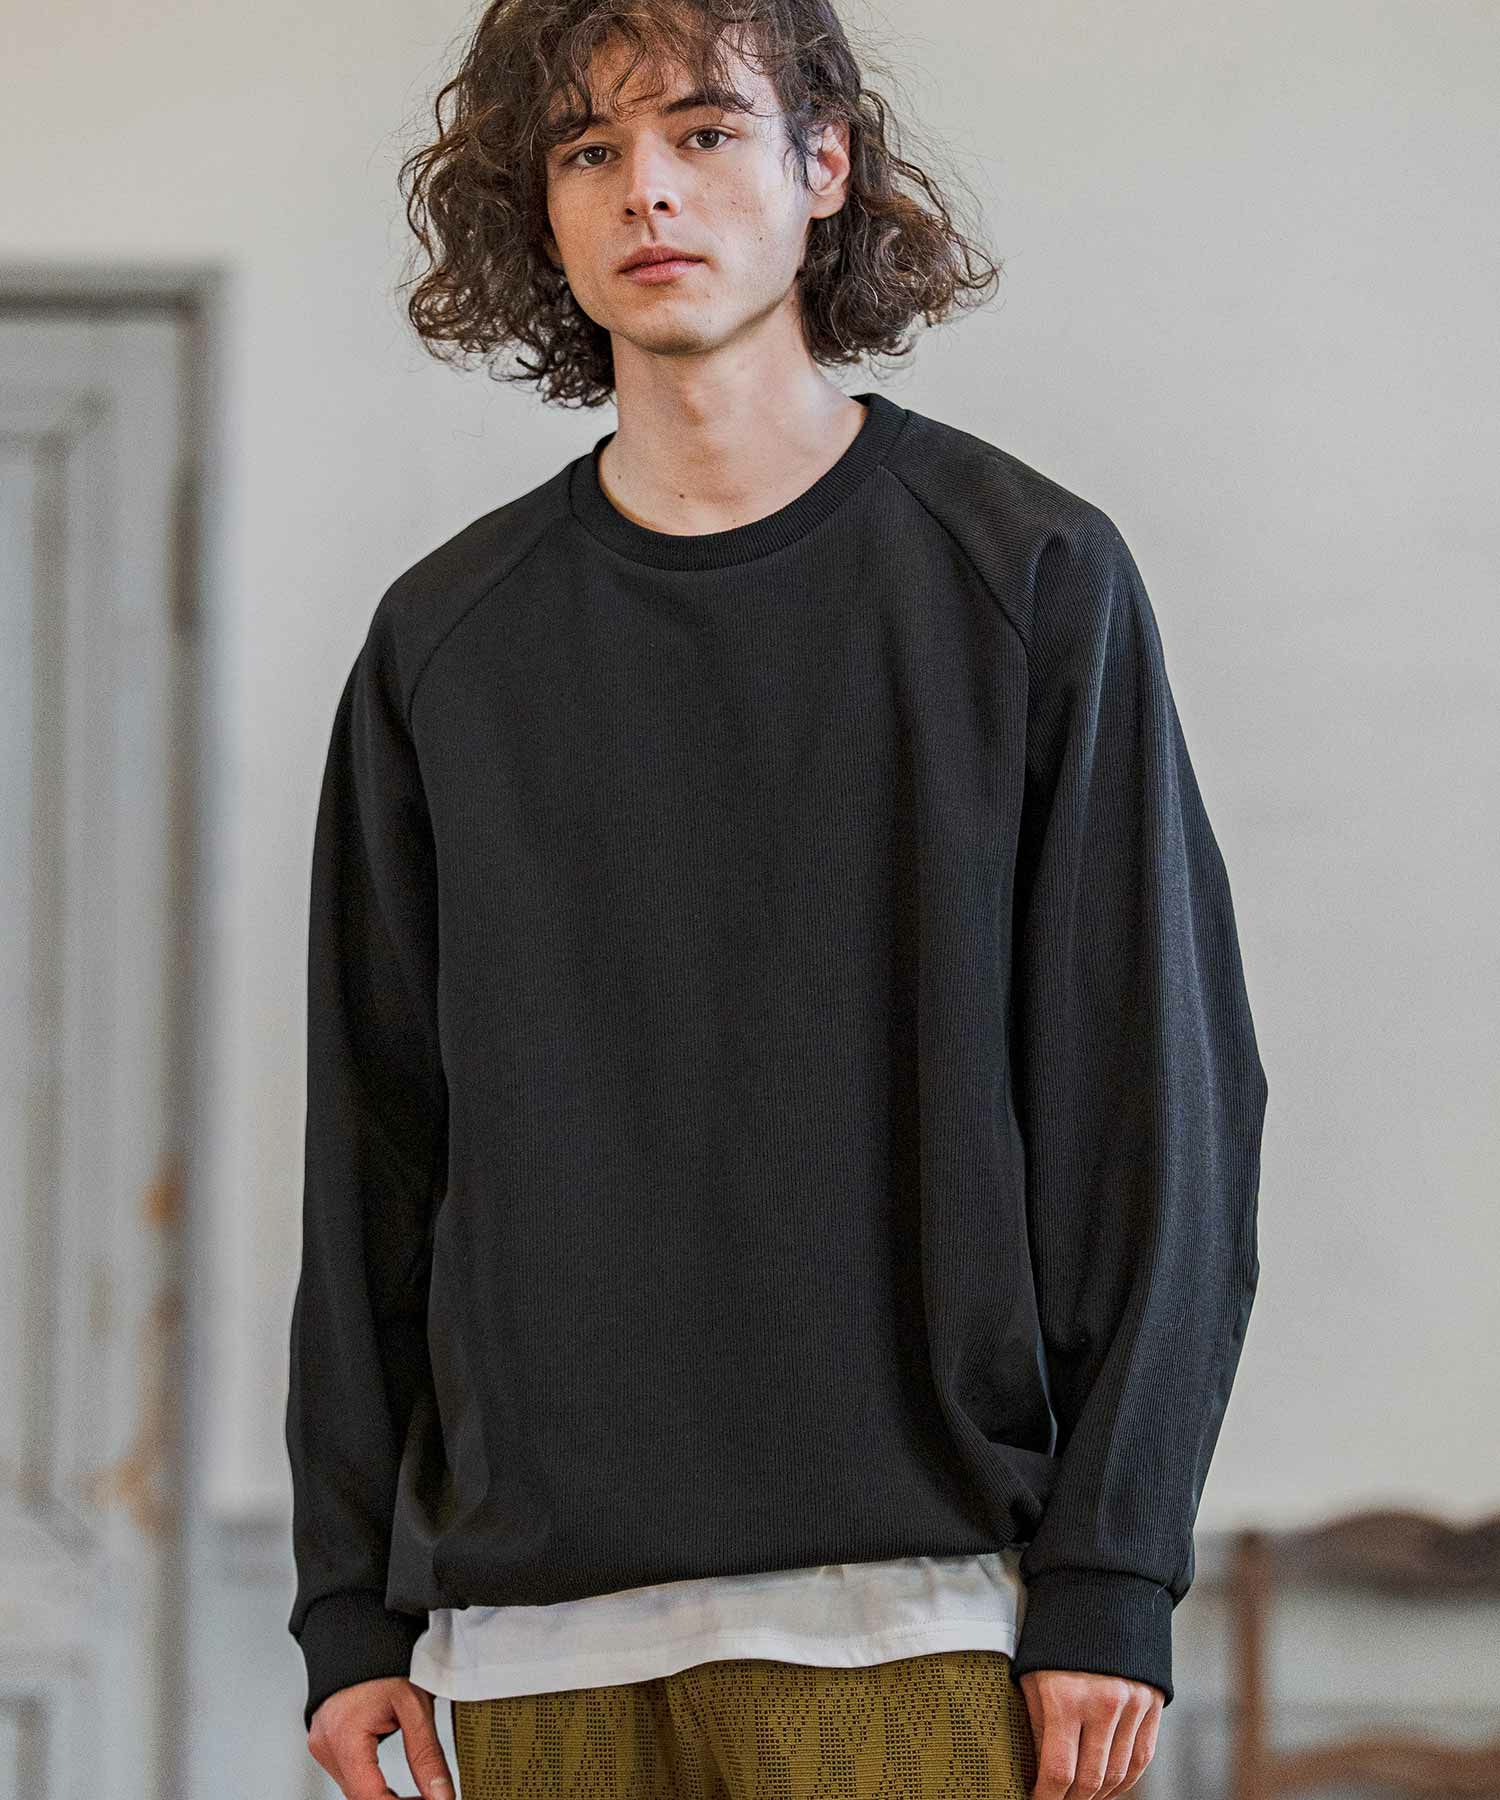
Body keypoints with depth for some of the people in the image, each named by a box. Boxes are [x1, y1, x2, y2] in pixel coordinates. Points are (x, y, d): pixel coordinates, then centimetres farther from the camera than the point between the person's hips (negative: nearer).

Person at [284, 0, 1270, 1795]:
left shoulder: (1026, 576, 2)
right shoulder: (447, 640, 11)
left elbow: (1162, 1096, -1)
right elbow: (371, 1150, 13)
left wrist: (1109, 1576, -7)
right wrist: (352, 1606, 8)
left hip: (911, 1601, -3)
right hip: (534, 1622, 3)